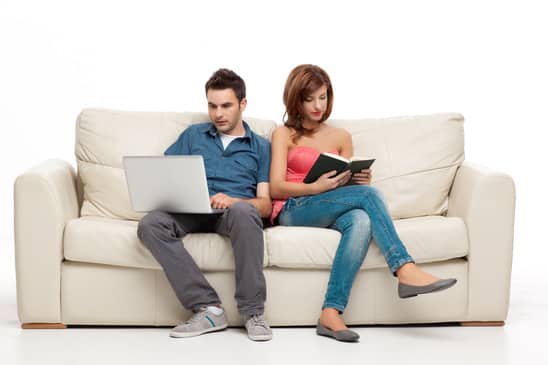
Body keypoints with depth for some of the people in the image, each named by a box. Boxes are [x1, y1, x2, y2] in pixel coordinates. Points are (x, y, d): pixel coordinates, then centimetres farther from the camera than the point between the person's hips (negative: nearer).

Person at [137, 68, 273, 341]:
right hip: (192, 212, 2)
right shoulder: (193, 135, 25)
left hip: (236, 210, -2)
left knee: (243, 212, -40)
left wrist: (232, 201, -14)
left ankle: (253, 311, -32)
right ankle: (207, 308, -32)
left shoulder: (260, 147, 19)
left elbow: (265, 204, 7)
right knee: (150, 224, -32)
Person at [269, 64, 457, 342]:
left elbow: (349, 186, 20)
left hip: (330, 212, 4)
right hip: (292, 210, -3)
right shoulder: (284, 134, 9)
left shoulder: (341, 137, 21)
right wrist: (317, 187, -20)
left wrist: (362, 180, -5)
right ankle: (406, 270, -38)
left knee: (361, 220, -35)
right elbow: (275, 188, -3)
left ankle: (331, 314, -43)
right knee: (368, 194, -28)